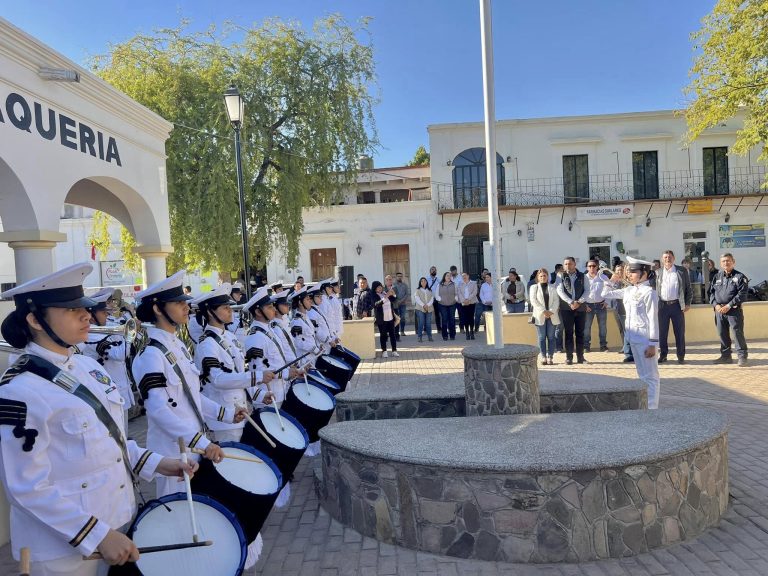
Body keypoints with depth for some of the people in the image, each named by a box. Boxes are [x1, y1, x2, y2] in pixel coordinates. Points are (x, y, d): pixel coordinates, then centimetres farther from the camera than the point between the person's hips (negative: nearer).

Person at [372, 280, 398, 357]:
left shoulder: (385, 292, 6)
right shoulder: (374, 296, -7)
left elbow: (394, 300, 13)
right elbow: (376, 304, -25)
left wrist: (393, 294, -8)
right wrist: (386, 296, -32)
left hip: (390, 317, 4)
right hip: (381, 319, -4)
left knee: (392, 334, 5)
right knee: (383, 335, 2)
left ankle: (394, 350, 10)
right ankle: (384, 351, 9)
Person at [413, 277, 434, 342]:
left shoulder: (429, 290, 14)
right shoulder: (417, 290, 6)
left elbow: (432, 298, 5)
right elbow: (417, 299, -4)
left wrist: (428, 305, -10)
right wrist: (423, 305, -15)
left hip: (429, 309, 3)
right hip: (420, 309, -2)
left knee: (428, 323, 2)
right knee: (421, 323, -7)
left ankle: (429, 336, 7)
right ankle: (419, 337, -5)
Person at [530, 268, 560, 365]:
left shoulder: (552, 288, 11)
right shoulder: (534, 287, 7)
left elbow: (556, 300, 2)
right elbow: (533, 300, -3)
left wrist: (551, 311, -13)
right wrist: (543, 311, -13)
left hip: (552, 316, 1)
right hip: (540, 316, -1)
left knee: (551, 337, 1)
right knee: (542, 337, 0)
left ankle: (550, 357, 4)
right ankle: (544, 357, 4)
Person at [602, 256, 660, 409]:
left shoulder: (649, 292, -12)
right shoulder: (629, 290, 9)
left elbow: (653, 319, -15)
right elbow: (606, 294, 20)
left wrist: (653, 344, -17)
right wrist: (612, 281, 8)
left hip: (645, 340, -8)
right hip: (633, 339, 8)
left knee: (650, 376, 1)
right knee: (642, 375, 16)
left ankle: (651, 409, 7)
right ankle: (644, 407, 26)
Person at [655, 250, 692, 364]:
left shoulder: (682, 271, 6)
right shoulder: (658, 273, 10)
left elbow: (688, 288, 6)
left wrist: (688, 303, -2)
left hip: (677, 305, -1)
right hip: (662, 306, 1)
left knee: (680, 332, 2)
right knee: (662, 332, 4)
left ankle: (681, 356, 11)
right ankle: (663, 355, 14)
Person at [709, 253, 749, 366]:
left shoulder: (739, 277, -3)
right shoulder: (717, 277, 12)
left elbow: (742, 294, -10)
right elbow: (712, 292, 12)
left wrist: (729, 306, -15)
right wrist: (716, 305, -4)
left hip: (734, 310, -5)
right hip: (719, 310, 5)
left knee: (738, 333, -5)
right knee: (722, 334, 10)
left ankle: (742, 356, 4)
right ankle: (726, 356, 20)